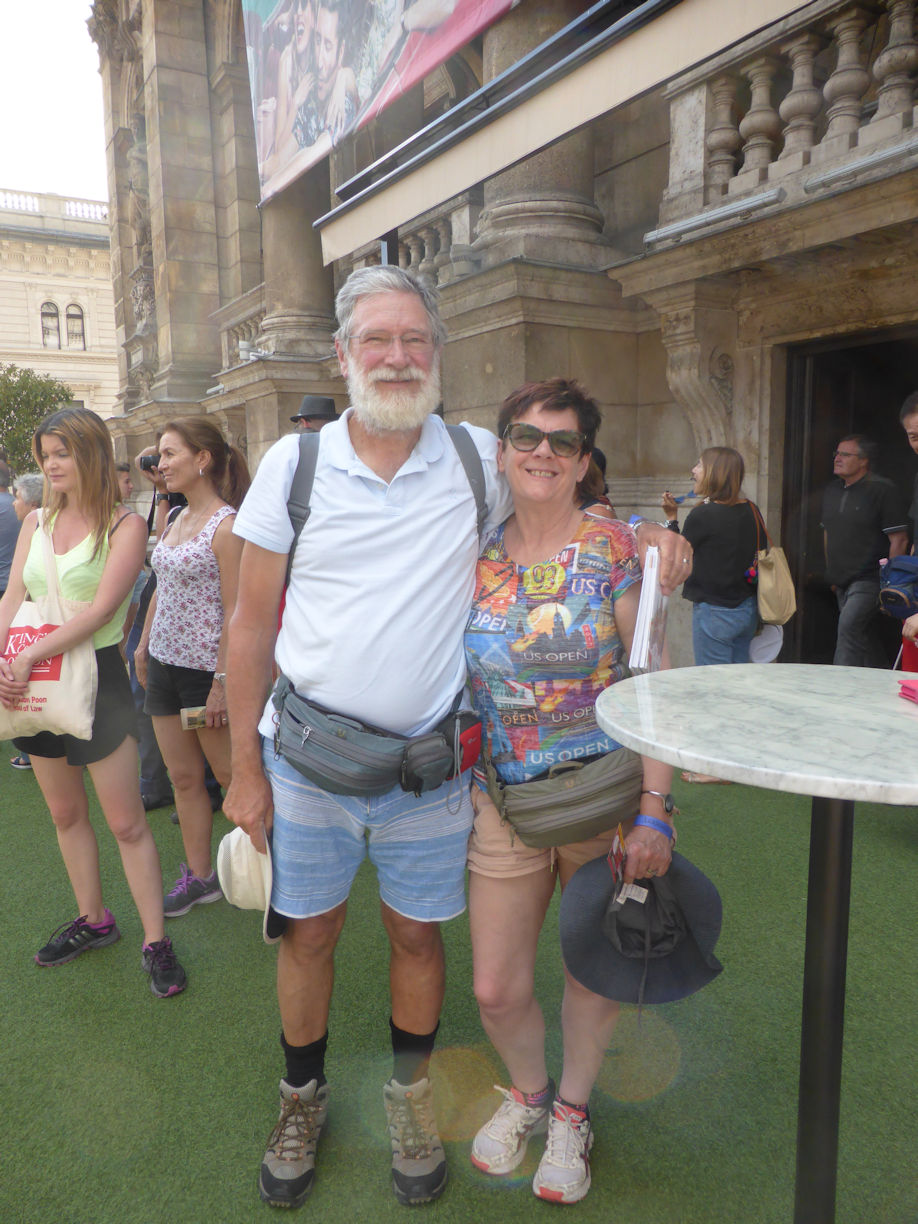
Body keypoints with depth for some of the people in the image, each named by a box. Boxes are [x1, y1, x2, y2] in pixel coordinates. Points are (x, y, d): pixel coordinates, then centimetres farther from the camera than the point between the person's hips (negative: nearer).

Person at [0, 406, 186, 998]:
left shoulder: (125, 524, -9)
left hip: (96, 676, -6)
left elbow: (102, 608, -18)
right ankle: (93, 919, 35)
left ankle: (156, 941, 12)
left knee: (127, 822, -1)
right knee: (65, 813, 17)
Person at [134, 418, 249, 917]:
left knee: (230, 773, 7)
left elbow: (235, 612, -19)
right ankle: (199, 876, 25)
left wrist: (222, 681, -20)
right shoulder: (176, 519, 9)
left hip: (205, 668, -8)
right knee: (183, 777, 12)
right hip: (165, 664, 8)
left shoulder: (226, 525, -16)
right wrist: (143, 644, 16)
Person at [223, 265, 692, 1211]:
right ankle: (304, 1096, 43)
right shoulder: (293, 464, -5)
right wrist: (245, 769, -2)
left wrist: (650, 539, -6)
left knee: (418, 934, 15)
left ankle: (410, 1089, 44)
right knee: (308, 932, 15)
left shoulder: (482, 459, -4)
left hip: (430, 762, 0)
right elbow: (252, 625, -1)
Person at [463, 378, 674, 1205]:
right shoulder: (475, 554, 1)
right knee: (497, 989, 7)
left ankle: (572, 1112, 44)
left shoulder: (613, 548, -8)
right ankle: (528, 1091, 41)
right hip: (504, 800, 2)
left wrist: (654, 811, -15)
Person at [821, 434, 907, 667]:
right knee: (865, 635, 12)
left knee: (849, 627, -18)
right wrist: (831, 573, 20)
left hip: (869, 580, -7)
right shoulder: (832, 491, 12)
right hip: (843, 582, 7)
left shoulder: (883, 490, -9)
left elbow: (899, 539, -11)